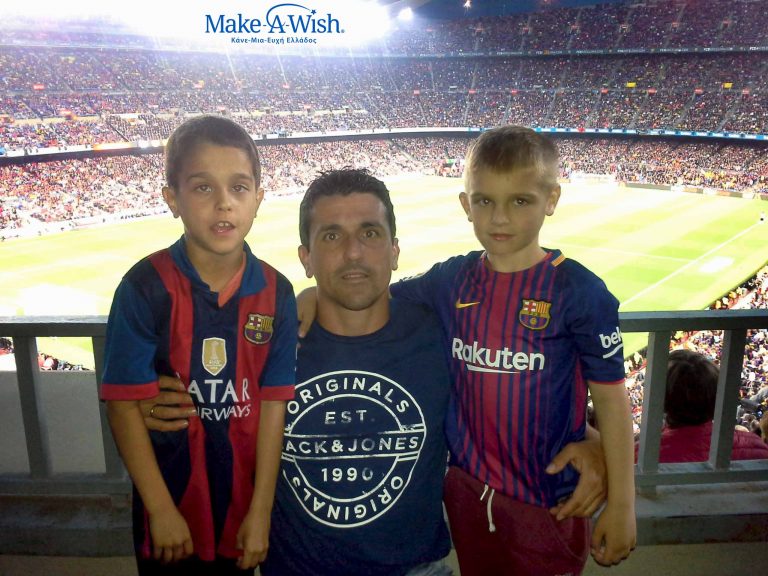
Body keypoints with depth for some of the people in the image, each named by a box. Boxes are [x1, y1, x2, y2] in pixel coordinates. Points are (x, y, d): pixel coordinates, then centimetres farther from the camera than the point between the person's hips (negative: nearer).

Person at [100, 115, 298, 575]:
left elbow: (274, 403, -9)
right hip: (169, 503, -1)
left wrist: (261, 510, -7)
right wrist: (162, 510, -12)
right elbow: (124, 402, -14)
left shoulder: (276, 293, -10)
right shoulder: (146, 286, -16)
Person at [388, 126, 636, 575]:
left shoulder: (579, 291, -16)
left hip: (548, 501, -4)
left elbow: (611, 398, -11)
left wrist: (621, 505, -8)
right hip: (467, 489, 4)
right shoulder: (451, 280, -5)